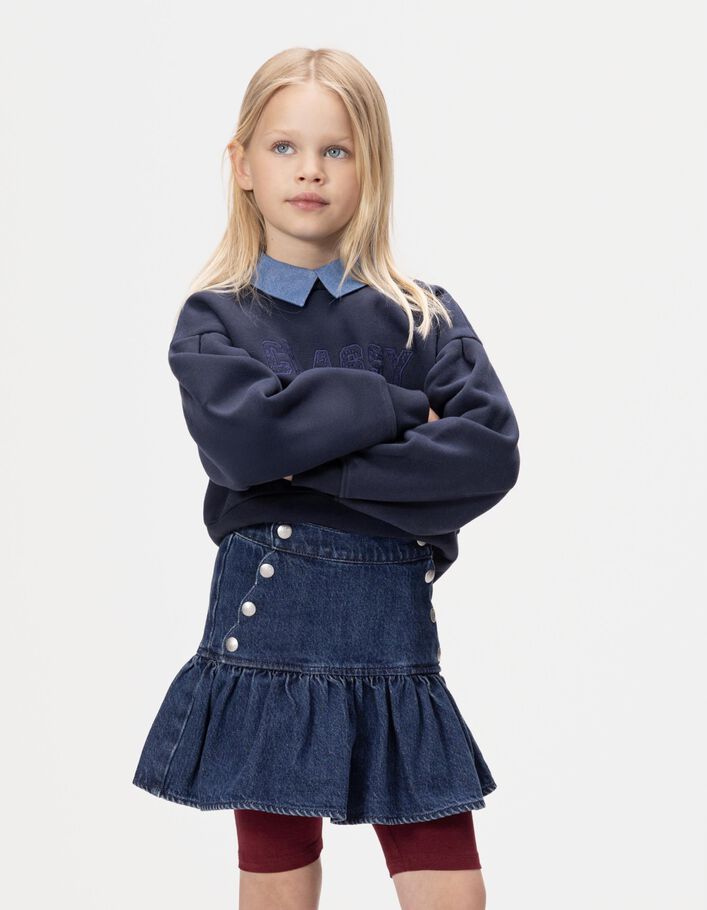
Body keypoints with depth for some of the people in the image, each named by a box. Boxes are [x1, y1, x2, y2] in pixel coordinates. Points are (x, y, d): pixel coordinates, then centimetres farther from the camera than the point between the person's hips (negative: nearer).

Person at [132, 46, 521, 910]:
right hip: (268, 640, -1)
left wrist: (316, 466, -16)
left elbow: (490, 453, -12)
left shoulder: (424, 318, 5)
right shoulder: (213, 319, 3)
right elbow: (242, 439, -19)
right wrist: (397, 405, -12)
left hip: (393, 643, 1)